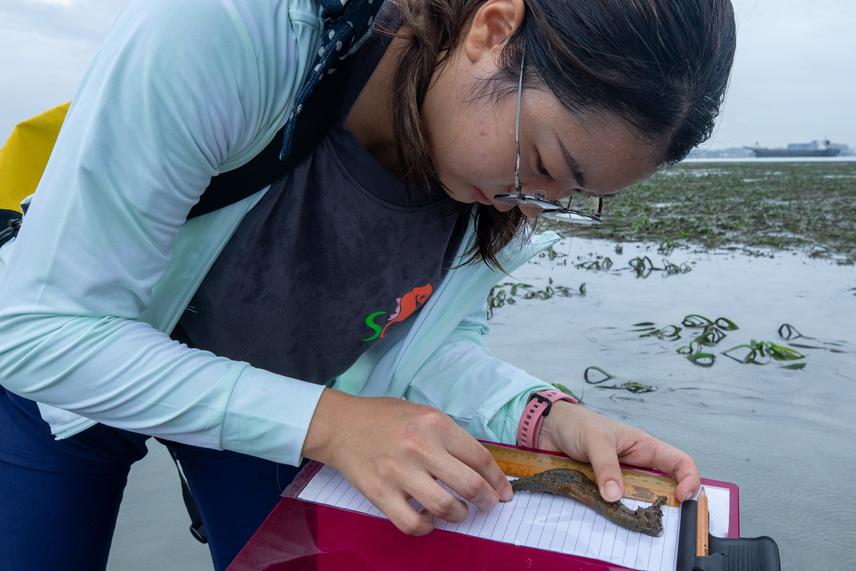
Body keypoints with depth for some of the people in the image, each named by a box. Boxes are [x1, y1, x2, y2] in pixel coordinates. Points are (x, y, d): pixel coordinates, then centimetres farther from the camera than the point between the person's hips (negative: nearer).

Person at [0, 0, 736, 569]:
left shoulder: (505, 184, -21)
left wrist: (541, 416, -28)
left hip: (266, 393, 3)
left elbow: (436, 339, -9)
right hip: (66, 375, -1)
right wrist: (325, 422, -40)